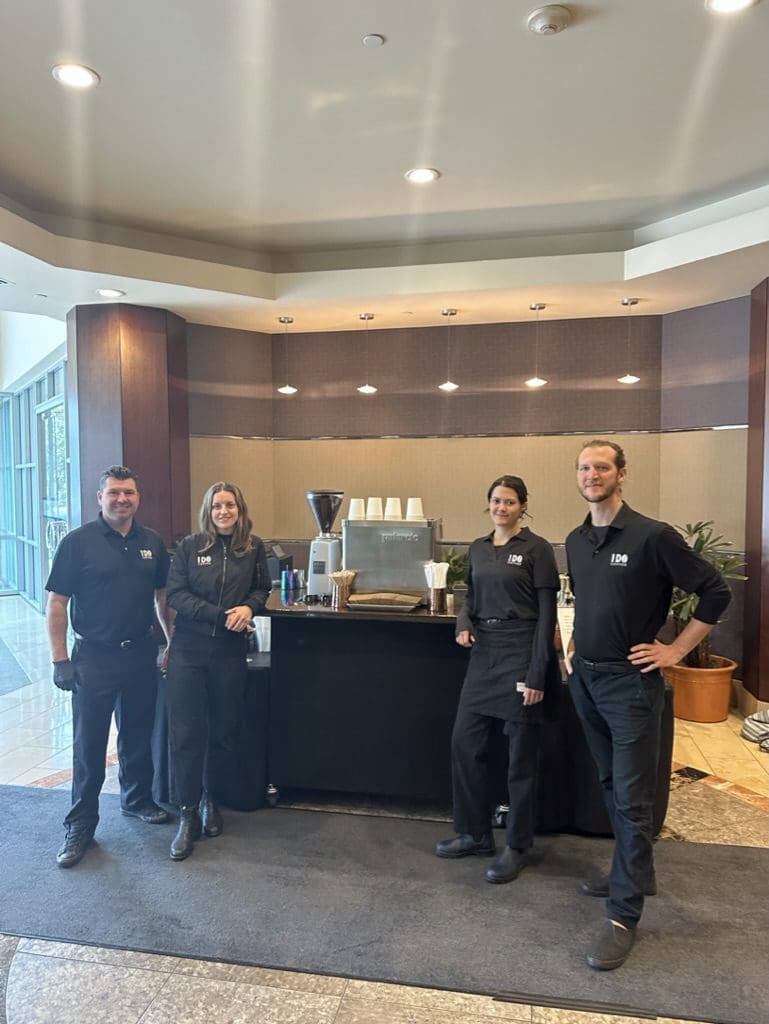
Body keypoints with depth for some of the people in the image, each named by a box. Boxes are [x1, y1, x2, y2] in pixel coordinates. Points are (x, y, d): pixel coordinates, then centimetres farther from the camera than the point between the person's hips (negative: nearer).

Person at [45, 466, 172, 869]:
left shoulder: (152, 542, 4)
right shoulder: (78, 542, -8)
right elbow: (56, 603, -8)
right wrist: (60, 659, -10)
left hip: (141, 653, 4)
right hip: (94, 657, -4)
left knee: (138, 736, 18)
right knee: (89, 744, 5)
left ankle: (137, 798, 38)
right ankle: (80, 825, 20)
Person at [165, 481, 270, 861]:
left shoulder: (253, 548, 2)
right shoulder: (190, 546, -2)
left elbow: (262, 588, 12)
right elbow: (175, 594, -7)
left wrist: (249, 607, -11)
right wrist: (221, 615, -16)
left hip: (230, 651, 2)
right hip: (189, 649, -1)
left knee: (223, 730, 11)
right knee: (186, 732, -1)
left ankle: (209, 798, 36)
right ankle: (188, 815, 13)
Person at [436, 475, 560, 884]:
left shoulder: (537, 549, -8)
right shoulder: (478, 548, 11)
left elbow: (547, 615, -10)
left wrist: (537, 674, -15)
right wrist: (464, 626, -5)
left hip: (520, 654, -6)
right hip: (483, 655, 6)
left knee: (520, 755, 5)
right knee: (464, 743, 9)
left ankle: (517, 847, 22)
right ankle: (475, 833, 27)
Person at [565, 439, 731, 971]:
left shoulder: (653, 536, -14)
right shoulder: (576, 541, 6)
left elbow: (716, 592, -10)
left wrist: (675, 650, -10)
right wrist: (576, 643, 12)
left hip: (631, 682, -7)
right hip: (585, 678, 7)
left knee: (632, 799, 0)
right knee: (613, 785, 19)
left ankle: (624, 914, 11)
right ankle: (636, 872, 38)